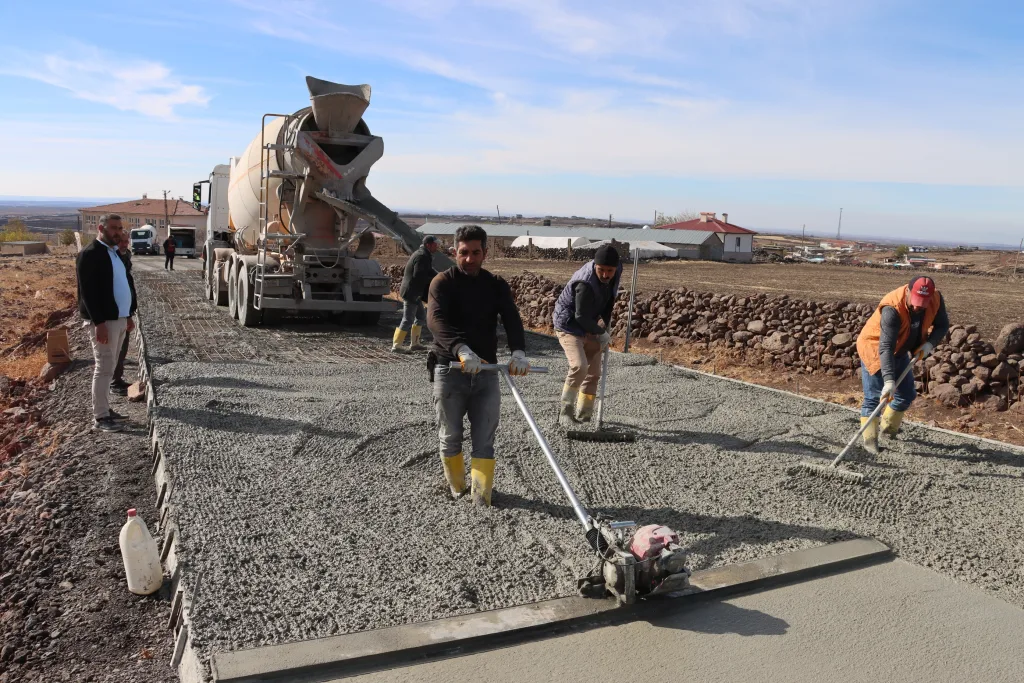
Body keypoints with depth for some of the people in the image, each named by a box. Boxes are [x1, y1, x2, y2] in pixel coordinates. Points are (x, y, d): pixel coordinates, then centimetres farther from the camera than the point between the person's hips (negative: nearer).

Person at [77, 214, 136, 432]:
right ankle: (100, 417, 3)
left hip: (118, 319, 9)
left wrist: (128, 315, 18)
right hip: (103, 321, -9)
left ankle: (105, 409, 24)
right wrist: (99, 323, -23)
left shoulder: (114, 252, 14)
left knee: (109, 368, 15)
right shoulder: (90, 254, -14)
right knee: (104, 368, -4)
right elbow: (87, 292, -19)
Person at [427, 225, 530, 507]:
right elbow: (435, 320, -24)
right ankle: (456, 486, 32)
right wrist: (461, 350, -41)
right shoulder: (443, 282, -6)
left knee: (484, 439, 2)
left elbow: (512, 320, -9)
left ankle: (481, 494, 9)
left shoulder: (496, 285, 5)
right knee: (450, 437, 11)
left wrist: (518, 352, -30)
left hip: (486, 371, 2)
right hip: (449, 370, -2)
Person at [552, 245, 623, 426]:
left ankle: (584, 414, 22)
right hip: (569, 325, -8)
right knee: (579, 366, -26)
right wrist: (601, 332, -13)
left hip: (590, 326, 8)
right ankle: (565, 410, -10)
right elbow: (581, 317, -26)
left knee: (594, 372, 9)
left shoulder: (617, 271, -9)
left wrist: (604, 323, 1)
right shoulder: (585, 284, -33)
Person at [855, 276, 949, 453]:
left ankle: (889, 428, 36)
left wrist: (929, 343, -21)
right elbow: (885, 348, -42)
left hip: (900, 351, 7)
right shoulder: (892, 308, -38)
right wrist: (889, 380, -49)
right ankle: (869, 440, -6)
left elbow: (942, 325, 0)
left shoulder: (936, 299, -18)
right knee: (873, 397, -12)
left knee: (907, 394, 14)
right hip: (874, 348, -7)